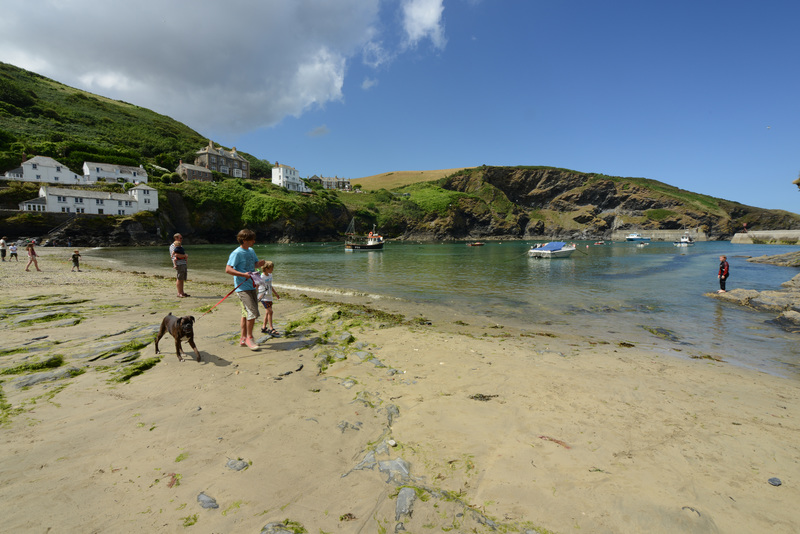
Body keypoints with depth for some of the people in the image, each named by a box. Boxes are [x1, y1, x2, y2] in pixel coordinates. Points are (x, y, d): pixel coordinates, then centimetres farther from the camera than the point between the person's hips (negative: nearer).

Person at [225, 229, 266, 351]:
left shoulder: (251, 251, 13)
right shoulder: (236, 253, -11)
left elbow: (256, 263, 22)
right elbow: (228, 269, -17)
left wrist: (261, 263, -1)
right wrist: (244, 274, -25)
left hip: (251, 287, 8)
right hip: (242, 288, -8)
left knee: (246, 313, 12)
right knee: (252, 312, -14)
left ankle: (243, 339, 21)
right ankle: (249, 338, 0)